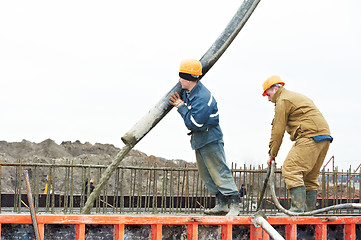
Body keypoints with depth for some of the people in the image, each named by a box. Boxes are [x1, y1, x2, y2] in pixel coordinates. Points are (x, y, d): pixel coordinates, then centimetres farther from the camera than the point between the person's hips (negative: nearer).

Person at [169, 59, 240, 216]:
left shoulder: (203, 98, -26)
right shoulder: (187, 92, 3)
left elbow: (194, 124, -28)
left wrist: (181, 107, -19)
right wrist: (180, 105, 6)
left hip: (210, 139, -10)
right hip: (199, 140, 10)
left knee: (219, 171, -8)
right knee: (206, 175, 12)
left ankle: (234, 204, -4)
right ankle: (221, 204, 16)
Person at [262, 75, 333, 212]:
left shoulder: (283, 101, 0)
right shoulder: (298, 97, 31)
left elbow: (278, 130, -2)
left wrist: (272, 154, 5)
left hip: (310, 137, -10)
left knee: (290, 170, -14)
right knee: (310, 177, 13)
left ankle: (298, 207, -21)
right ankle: (309, 210, 12)